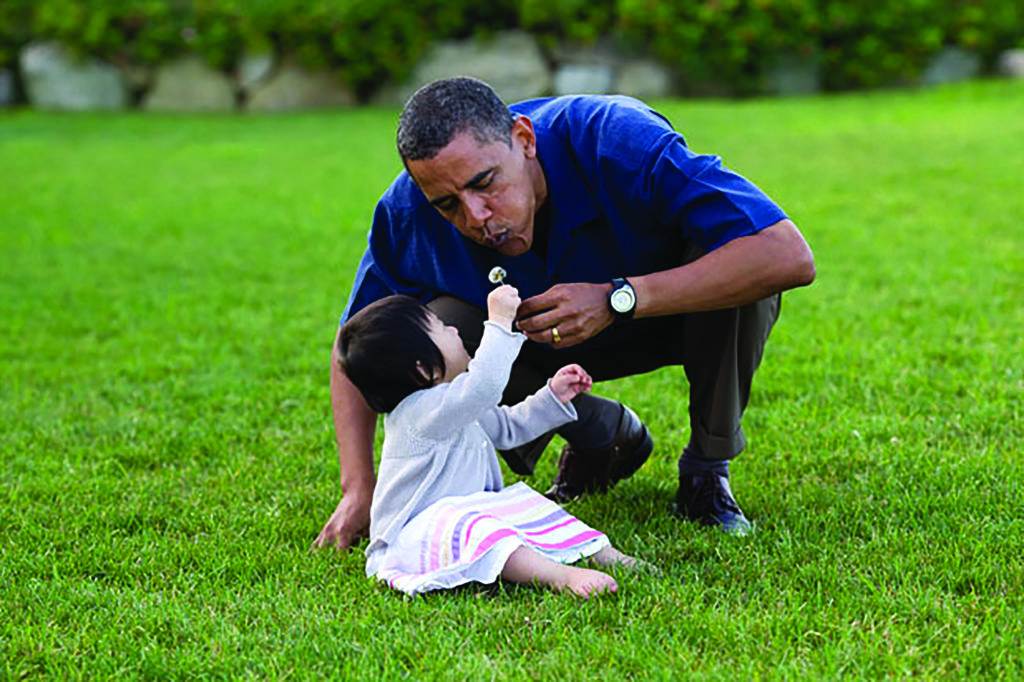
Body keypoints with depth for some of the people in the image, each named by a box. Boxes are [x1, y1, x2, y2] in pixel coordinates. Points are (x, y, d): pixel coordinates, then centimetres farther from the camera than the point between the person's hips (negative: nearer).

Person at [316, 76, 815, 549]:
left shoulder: (619, 141, -37)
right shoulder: (408, 210, -25)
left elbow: (790, 257, -43)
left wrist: (617, 299, -46)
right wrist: (358, 489, -23)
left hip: (675, 314, -3)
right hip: (550, 343, 3)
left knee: (738, 265, -36)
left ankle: (707, 469, -9)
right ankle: (604, 436, 3)